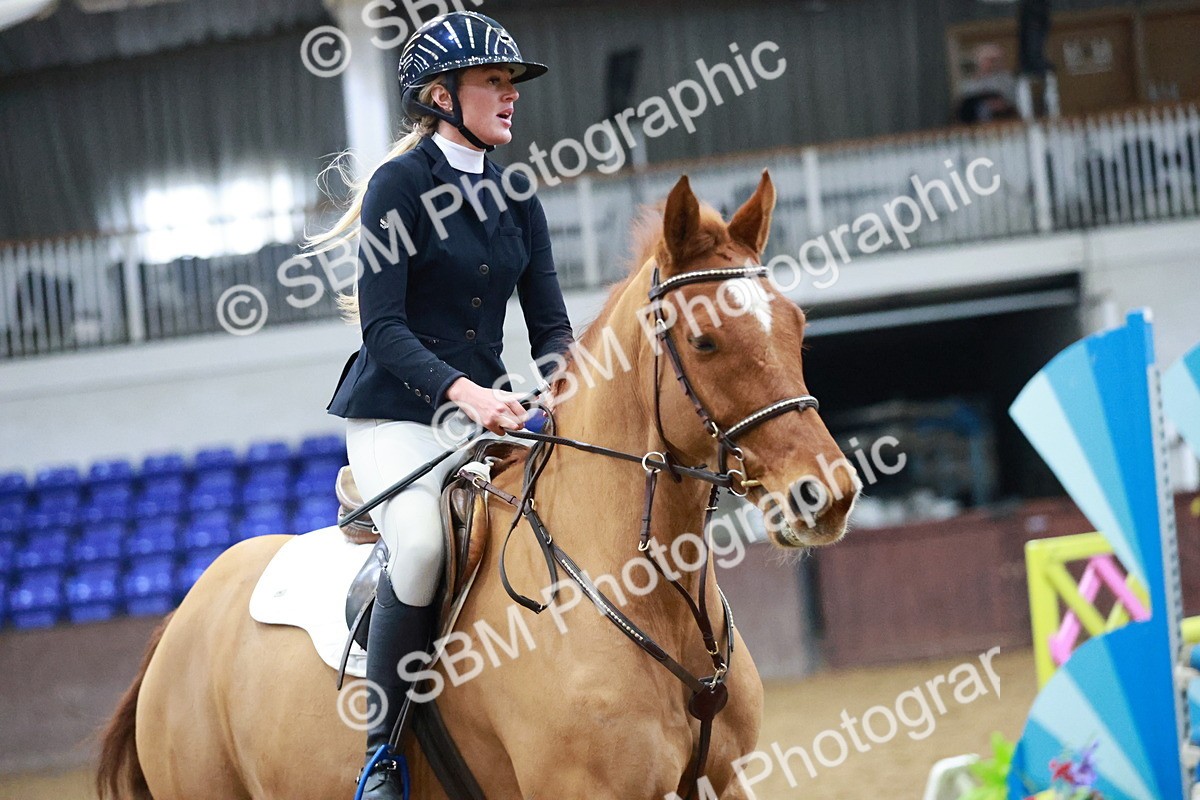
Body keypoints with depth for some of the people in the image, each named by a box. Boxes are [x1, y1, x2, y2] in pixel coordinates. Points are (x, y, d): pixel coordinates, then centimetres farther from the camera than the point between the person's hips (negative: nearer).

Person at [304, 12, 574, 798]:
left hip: (490, 409, 6)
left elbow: (550, 326, 9)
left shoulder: (517, 198, 12)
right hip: (398, 413, -6)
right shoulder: (400, 184, -6)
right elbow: (383, 328, -15)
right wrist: (460, 391, -30)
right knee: (422, 541, -33)